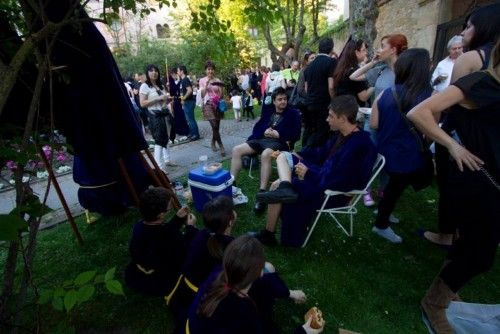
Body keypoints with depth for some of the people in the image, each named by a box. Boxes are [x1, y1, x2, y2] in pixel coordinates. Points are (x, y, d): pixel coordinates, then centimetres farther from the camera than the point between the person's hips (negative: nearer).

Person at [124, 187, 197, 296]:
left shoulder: (139, 226, -16)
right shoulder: (171, 237, -36)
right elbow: (187, 252, -16)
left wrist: (178, 218, -1)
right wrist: (191, 227, -7)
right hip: (159, 286, -6)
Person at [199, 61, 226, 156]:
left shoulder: (217, 81, 9)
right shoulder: (202, 80, 4)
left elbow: (221, 95, 8)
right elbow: (202, 95, -4)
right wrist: (206, 84, -12)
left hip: (217, 104, 3)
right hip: (208, 105, -3)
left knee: (216, 127, 5)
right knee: (215, 126, -15)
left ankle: (213, 144, 27)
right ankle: (221, 146, -9)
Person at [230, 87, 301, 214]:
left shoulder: (293, 113, 12)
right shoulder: (268, 112, 25)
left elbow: (296, 134, 1)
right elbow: (257, 127, 17)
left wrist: (278, 134, -9)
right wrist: (264, 132, -5)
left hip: (278, 142, -5)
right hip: (261, 139, 6)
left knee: (265, 154, -40)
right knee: (236, 150, -16)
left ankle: (262, 193, -38)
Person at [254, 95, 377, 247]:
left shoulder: (357, 146, -26)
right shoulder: (343, 135, 3)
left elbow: (337, 178, -29)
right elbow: (323, 152, 16)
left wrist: (309, 172, -20)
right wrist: (299, 155, 7)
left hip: (331, 191, -10)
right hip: (325, 176, 10)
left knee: (276, 186, -14)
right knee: (283, 156, 1)